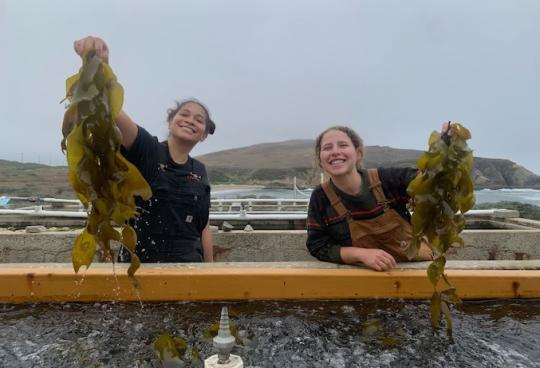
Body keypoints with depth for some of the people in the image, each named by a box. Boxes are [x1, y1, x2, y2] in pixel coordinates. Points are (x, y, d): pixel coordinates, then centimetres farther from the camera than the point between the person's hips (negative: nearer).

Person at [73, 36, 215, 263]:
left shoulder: (199, 172, 6)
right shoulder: (145, 150, -6)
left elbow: (203, 226, 11)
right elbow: (112, 110, -24)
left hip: (188, 264, 4)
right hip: (139, 263, -3)